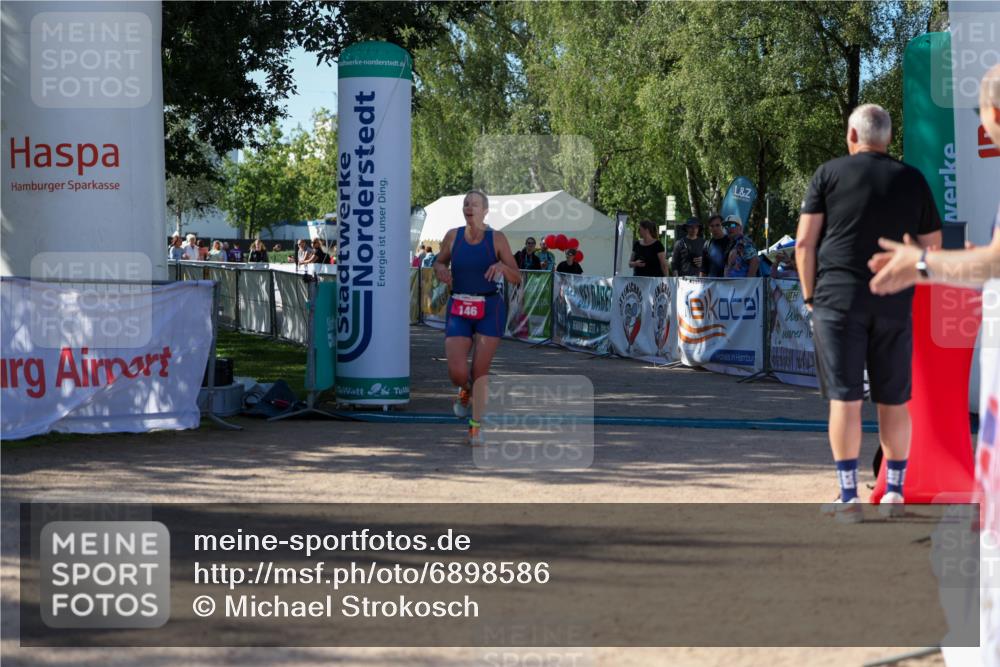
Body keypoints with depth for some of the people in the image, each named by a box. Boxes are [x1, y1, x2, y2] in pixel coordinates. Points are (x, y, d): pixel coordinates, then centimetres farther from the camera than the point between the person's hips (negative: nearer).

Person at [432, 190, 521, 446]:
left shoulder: (497, 239, -4)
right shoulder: (453, 236, 1)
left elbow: (517, 279, -2)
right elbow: (439, 262, 17)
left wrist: (502, 266, -24)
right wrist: (441, 270, -7)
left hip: (490, 309, -1)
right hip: (459, 310, 1)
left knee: (480, 371, -1)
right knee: (457, 373, -11)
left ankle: (475, 426, 16)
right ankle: (465, 389, 27)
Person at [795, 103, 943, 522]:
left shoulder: (829, 174, 2)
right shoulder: (913, 181, 10)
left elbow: (804, 242, -2)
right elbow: (931, 249, 11)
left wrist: (810, 295, 8)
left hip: (838, 298, -2)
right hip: (894, 304, 2)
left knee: (844, 398, -3)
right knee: (894, 401, 10)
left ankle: (849, 496, -4)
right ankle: (894, 490, 16)